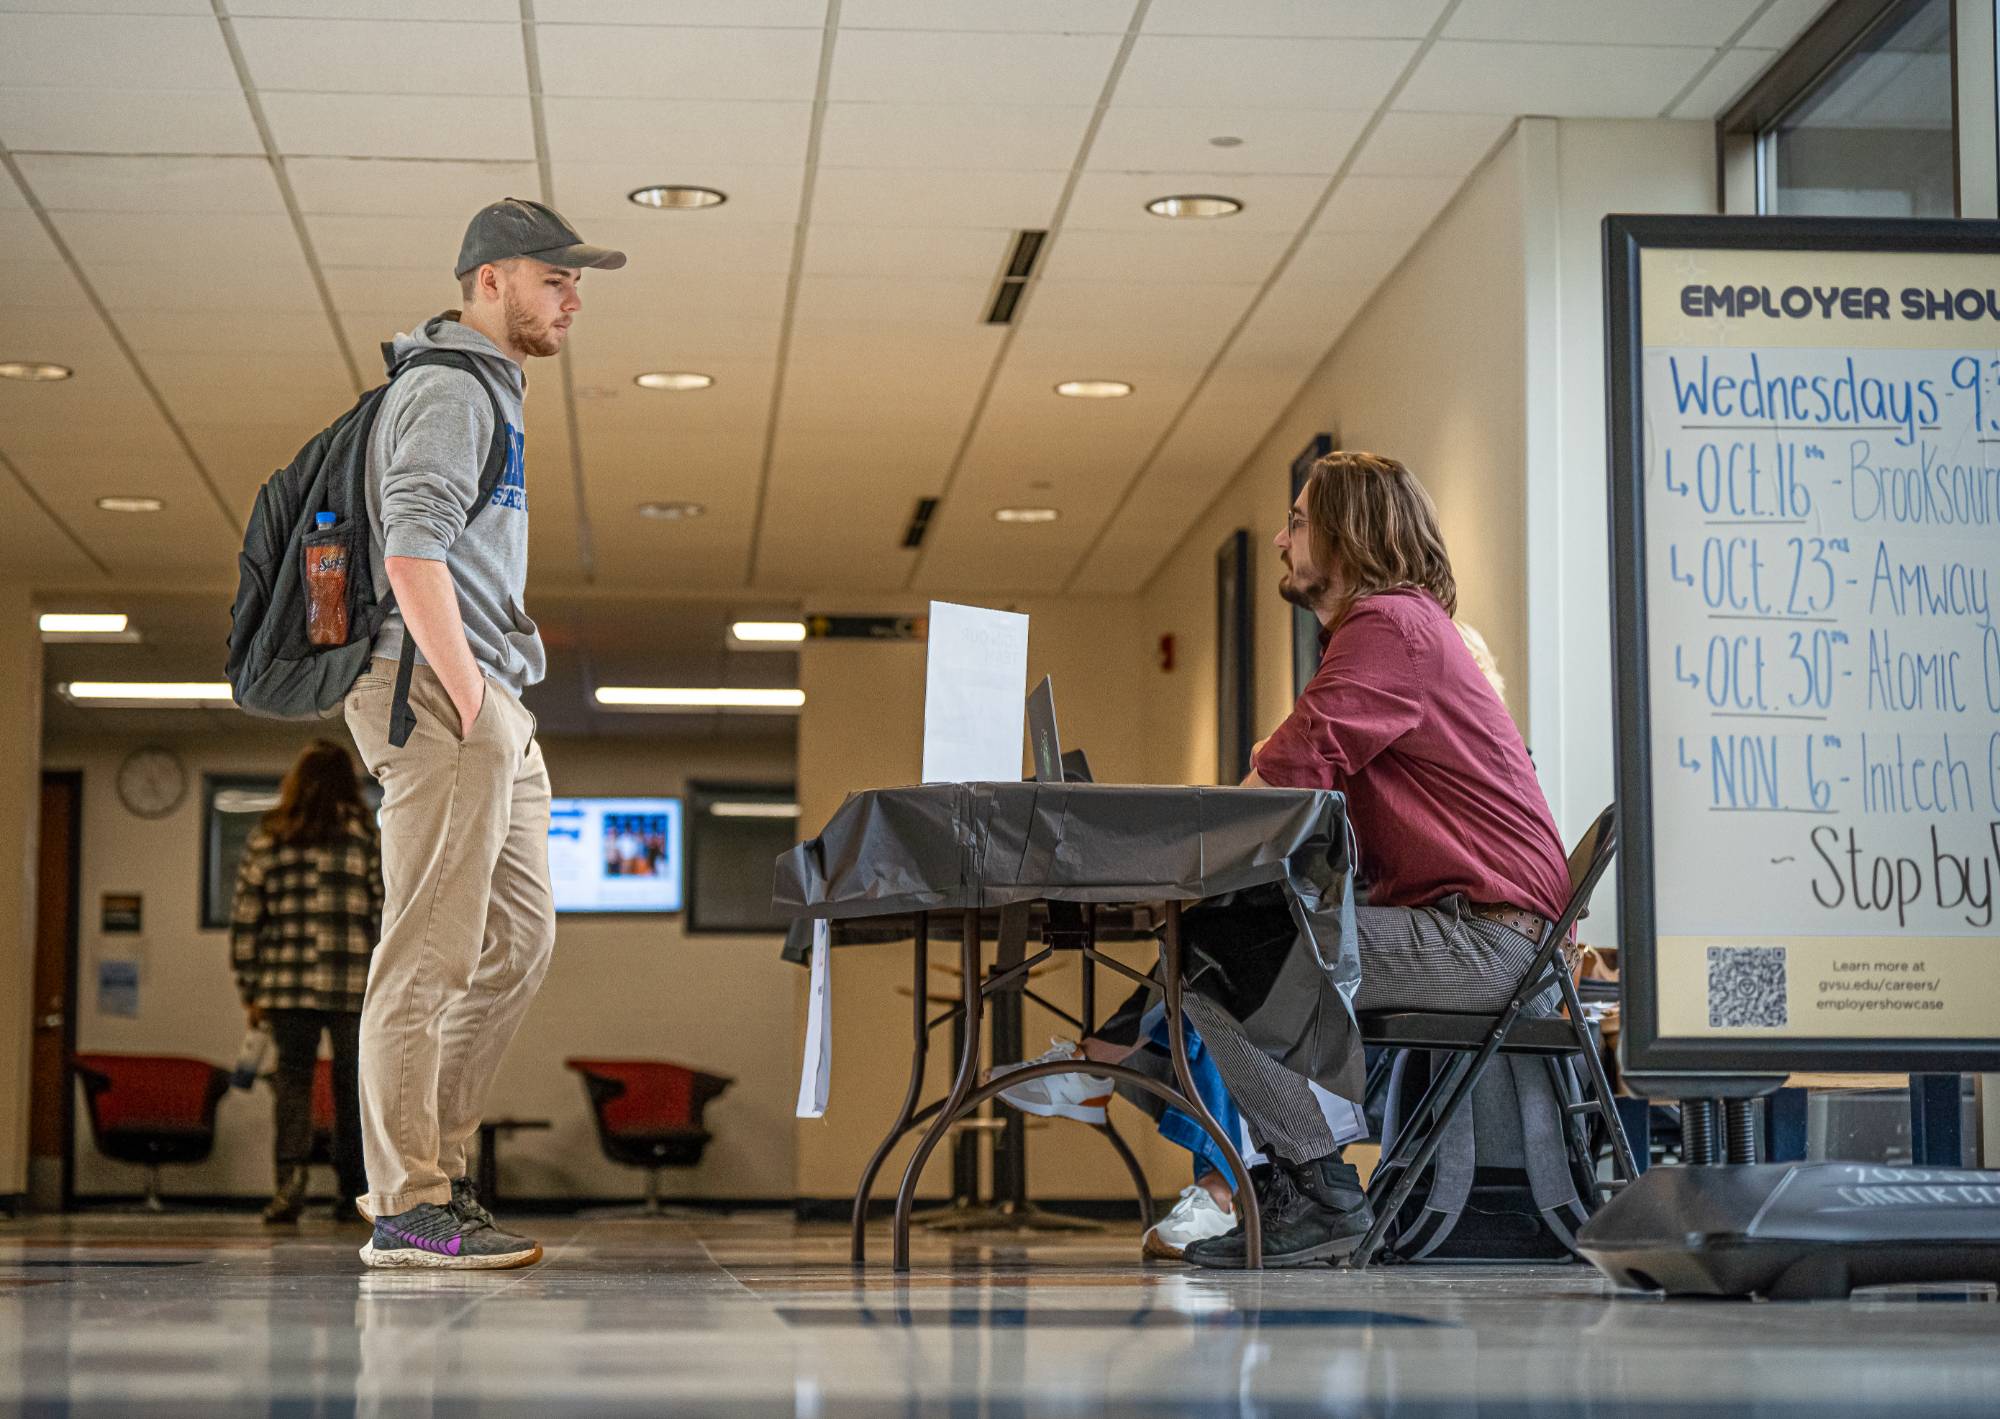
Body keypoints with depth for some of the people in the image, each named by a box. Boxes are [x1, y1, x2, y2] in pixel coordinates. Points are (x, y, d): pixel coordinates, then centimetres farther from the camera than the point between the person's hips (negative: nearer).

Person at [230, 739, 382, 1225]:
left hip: (287, 984, 1)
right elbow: (387, 913, -1)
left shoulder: (266, 838, 7)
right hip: (354, 985, -1)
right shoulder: (364, 835, 2)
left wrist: (250, 993, 12)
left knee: (293, 1078, 5)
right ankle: (352, 1192, 13)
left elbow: (244, 919, 6)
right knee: (352, 1084, 8)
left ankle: (291, 1175, -15)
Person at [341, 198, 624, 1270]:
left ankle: (422, 1164, 16)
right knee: (432, 951, -10)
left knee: (518, 940, 11)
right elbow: (412, 552, -19)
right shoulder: (448, 390, -8)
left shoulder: (485, 390, 24)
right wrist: (468, 702, -21)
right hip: (442, 695, -11)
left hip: (490, 703, 11)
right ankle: (409, 1207, -8)